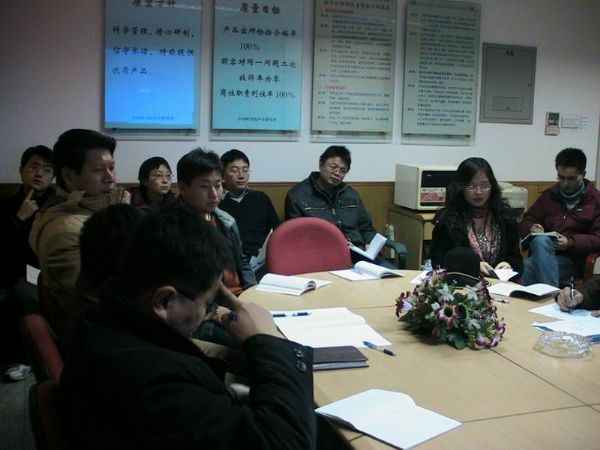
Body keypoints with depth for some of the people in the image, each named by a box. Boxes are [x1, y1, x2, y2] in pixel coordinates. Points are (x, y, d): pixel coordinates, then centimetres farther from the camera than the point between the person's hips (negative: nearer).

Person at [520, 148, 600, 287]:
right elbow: (527, 220, 21)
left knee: (530, 266, -33)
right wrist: (532, 229, -3)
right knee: (540, 241, -35)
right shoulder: (549, 195, 19)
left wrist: (570, 242, -16)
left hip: (572, 260, -3)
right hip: (542, 251, 4)